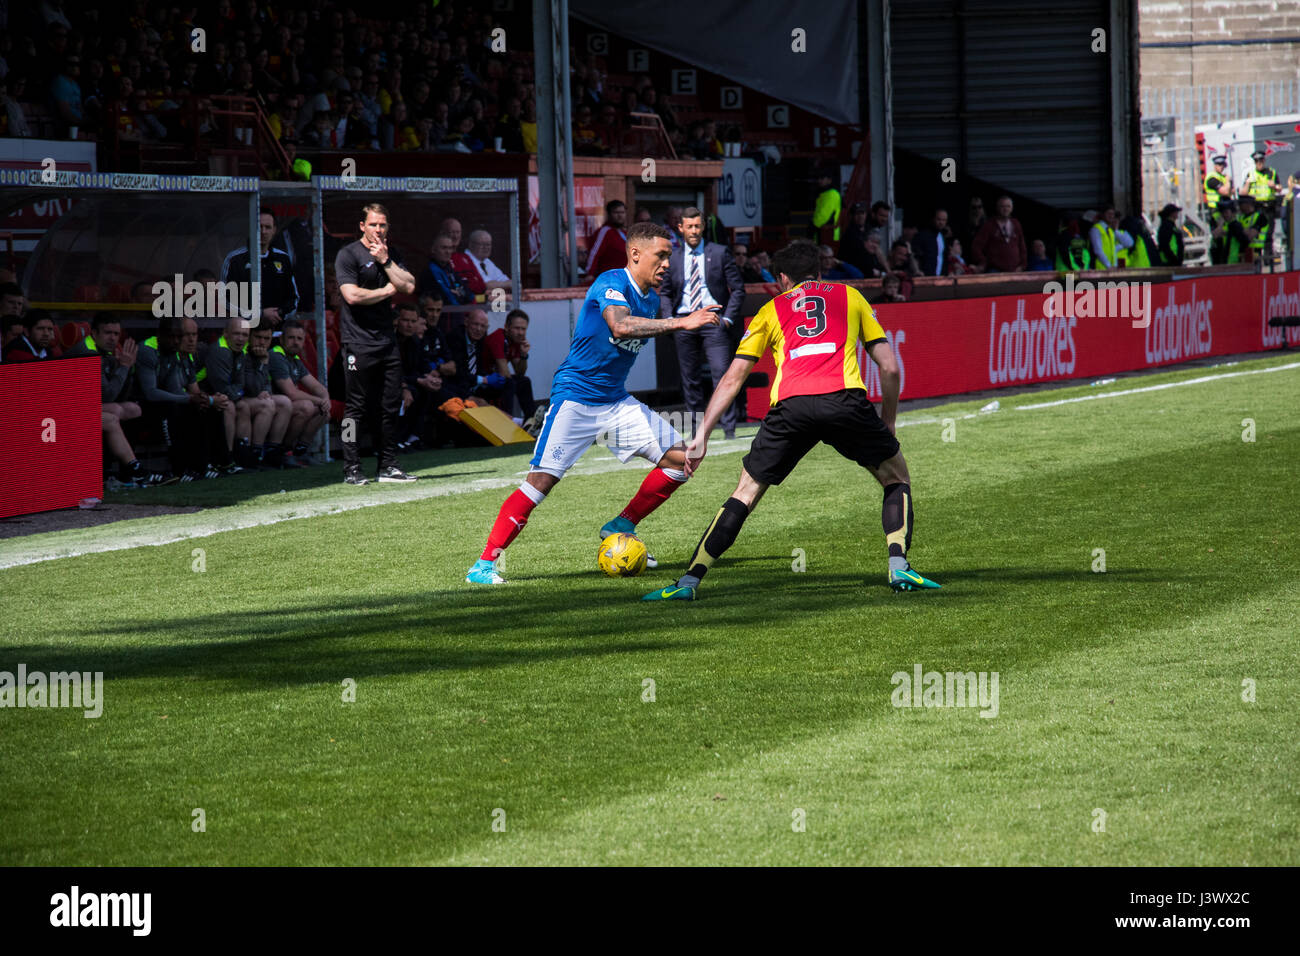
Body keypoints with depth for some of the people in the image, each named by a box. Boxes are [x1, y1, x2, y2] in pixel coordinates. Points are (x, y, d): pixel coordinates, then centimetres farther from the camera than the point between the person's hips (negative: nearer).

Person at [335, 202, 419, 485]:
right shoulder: (348, 255, -3)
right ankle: (352, 469, -2)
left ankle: (388, 466, 11)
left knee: (390, 407, 6)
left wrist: (386, 261, -4)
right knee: (357, 408, -5)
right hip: (359, 343, -6)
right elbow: (352, 295, -15)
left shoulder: (392, 255, 17)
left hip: (387, 342, 6)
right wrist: (386, 292, -4)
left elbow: (408, 286, 4)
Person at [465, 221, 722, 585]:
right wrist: (680, 323, -39)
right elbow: (621, 326, -37)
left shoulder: (651, 298, 10)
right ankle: (484, 564, -10)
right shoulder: (611, 284, -16)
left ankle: (620, 529, 15)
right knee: (542, 480, -16)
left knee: (681, 458, 1)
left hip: (616, 400, 8)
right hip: (575, 396, -8)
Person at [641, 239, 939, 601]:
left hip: (790, 406, 1)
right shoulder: (850, 296, 27)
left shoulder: (772, 310, 27)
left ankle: (690, 580, 8)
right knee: (896, 476, 21)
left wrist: (702, 435, 22)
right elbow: (889, 367, 21)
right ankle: (899, 567, 3)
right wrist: (888, 422, 33)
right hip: (845, 399, -1)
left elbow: (732, 378, 21)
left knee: (746, 493, 15)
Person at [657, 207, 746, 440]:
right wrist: (669, 319, 4)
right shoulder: (672, 258, 12)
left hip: (713, 321, -3)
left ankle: (729, 427, -11)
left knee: (721, 373, -13)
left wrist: (728, 317, -6)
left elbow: (738, 289, 5)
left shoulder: (719, 254, 5)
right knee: (690, 377, 5)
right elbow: (665, 292, 20)